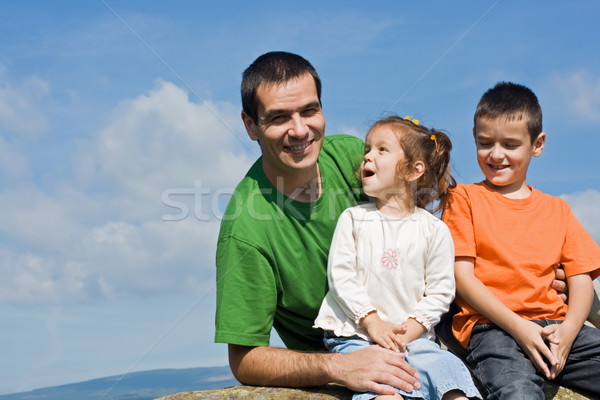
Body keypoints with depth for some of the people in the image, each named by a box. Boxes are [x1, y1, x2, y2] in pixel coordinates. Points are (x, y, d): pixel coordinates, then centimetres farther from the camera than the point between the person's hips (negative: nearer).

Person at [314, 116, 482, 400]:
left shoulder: (434, 230, 5)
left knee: (447, 367, -25)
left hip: (412, 336, 2)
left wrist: (408, 331, -8)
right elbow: (340, 276, 0)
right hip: (356, 334, -1)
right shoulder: (353, 219, 6)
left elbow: (440, 291, 4)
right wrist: (372, 322, -10)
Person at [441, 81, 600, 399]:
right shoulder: (464, 198, 11)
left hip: (553, 327, 5)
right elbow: (462, 276, 1)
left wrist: (567, 331, -7)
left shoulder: (556, 210, 22)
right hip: (492, 326, -5)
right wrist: (517, 326, -11)